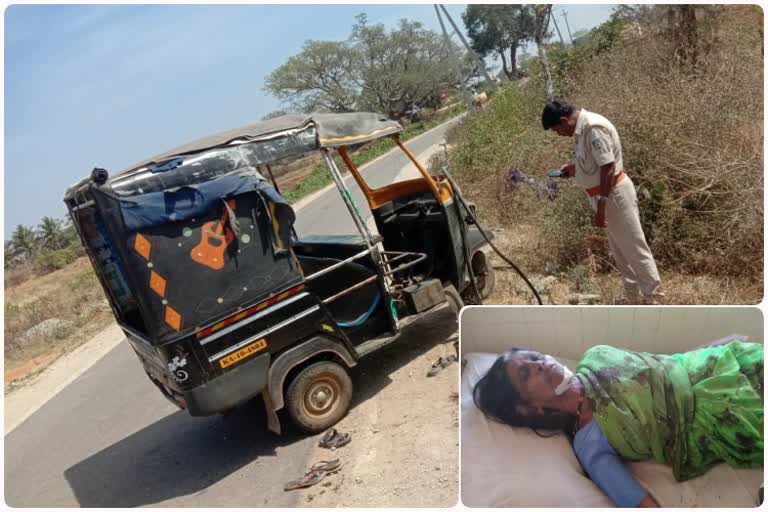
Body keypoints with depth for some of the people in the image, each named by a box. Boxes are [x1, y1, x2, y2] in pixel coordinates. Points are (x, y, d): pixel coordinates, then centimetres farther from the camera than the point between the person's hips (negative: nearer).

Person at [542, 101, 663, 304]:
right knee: (620, 249, 17)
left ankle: (653, 299, 9)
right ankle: (636, 299, 28)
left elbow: (607, 167, -24)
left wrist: (600, 208, -24)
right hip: (607, 195, 10)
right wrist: (575, 167, 11)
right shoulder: (583, 127, 9)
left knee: (634, 248, -2)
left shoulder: (594, 128, -22)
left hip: (614, 194, -10)